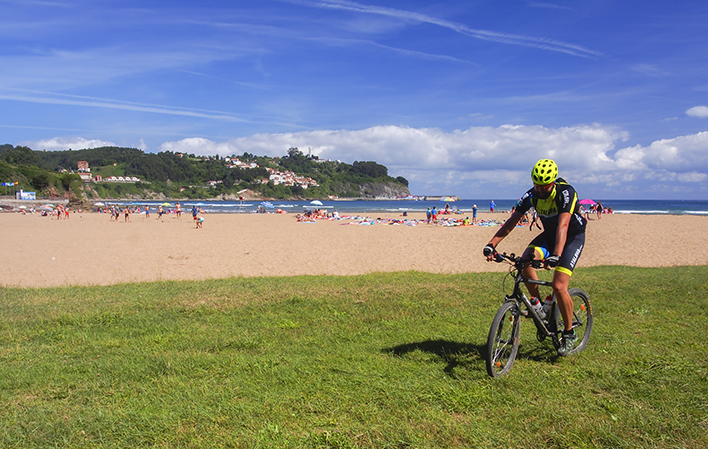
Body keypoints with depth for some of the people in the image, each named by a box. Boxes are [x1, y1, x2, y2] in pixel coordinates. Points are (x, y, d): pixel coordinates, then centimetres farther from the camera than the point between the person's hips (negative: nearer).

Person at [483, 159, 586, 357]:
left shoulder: (566, 193, -28)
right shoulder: (531, 195, -14)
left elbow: (563, 225, -40)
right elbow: (512, 221, -16)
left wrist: (556, 255, -53)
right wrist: (491, 244, -28)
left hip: (573, 236, -5)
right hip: (549, 234, 5)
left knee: (559, 286, -18)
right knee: (525, 260, -26)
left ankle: (569, 333, 3)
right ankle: (538, 303, -3)